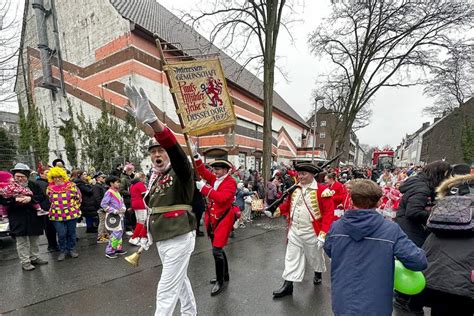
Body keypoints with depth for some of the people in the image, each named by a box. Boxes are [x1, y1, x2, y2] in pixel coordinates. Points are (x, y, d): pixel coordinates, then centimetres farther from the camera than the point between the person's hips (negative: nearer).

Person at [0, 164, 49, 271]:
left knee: (34, 240, 16)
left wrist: (31, 198, -21)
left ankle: (35, 258, 31)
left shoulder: (33, 185, 2)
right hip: (18, 220, -2)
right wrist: (15, 200, -25)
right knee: (22, 242, 6)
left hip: (34, 218, 2)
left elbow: (42, 196, -5)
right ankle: (25, 262, 19)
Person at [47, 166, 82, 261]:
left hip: (71, 214, -1)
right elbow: (48, 201, 18)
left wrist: (73, 207, 2)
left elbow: (79, 198, 3)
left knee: (71, 233, 9)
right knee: (61, 234, 0)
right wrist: (55, 208, 11)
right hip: (57, 215, 1)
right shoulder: (50, 188, 3)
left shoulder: (71, 185, -4)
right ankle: (63, 251, 20)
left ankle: (71, 249, 26)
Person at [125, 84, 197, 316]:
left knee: (166, 291, 1)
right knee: (180, 279, 25)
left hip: (179, 239, -8)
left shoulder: (181, 173, -14)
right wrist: (148, 235, 20)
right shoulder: (154, 179, 10)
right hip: (161, 240, 9)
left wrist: (152, 121, -48)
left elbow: (177, 151, -36)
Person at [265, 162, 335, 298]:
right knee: (291, 258, 10)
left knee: (315, 255, 22)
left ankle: (318, 273, 51)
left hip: (312, 232, -3)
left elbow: (329, 213, -18)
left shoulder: (322, 190, -17)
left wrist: (323, 234, -23)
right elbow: (287, 205, 10)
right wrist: (274, 211, -5)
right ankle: (288, 285, 22)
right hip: (294, 231, 4)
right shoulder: (294, 188, 0)